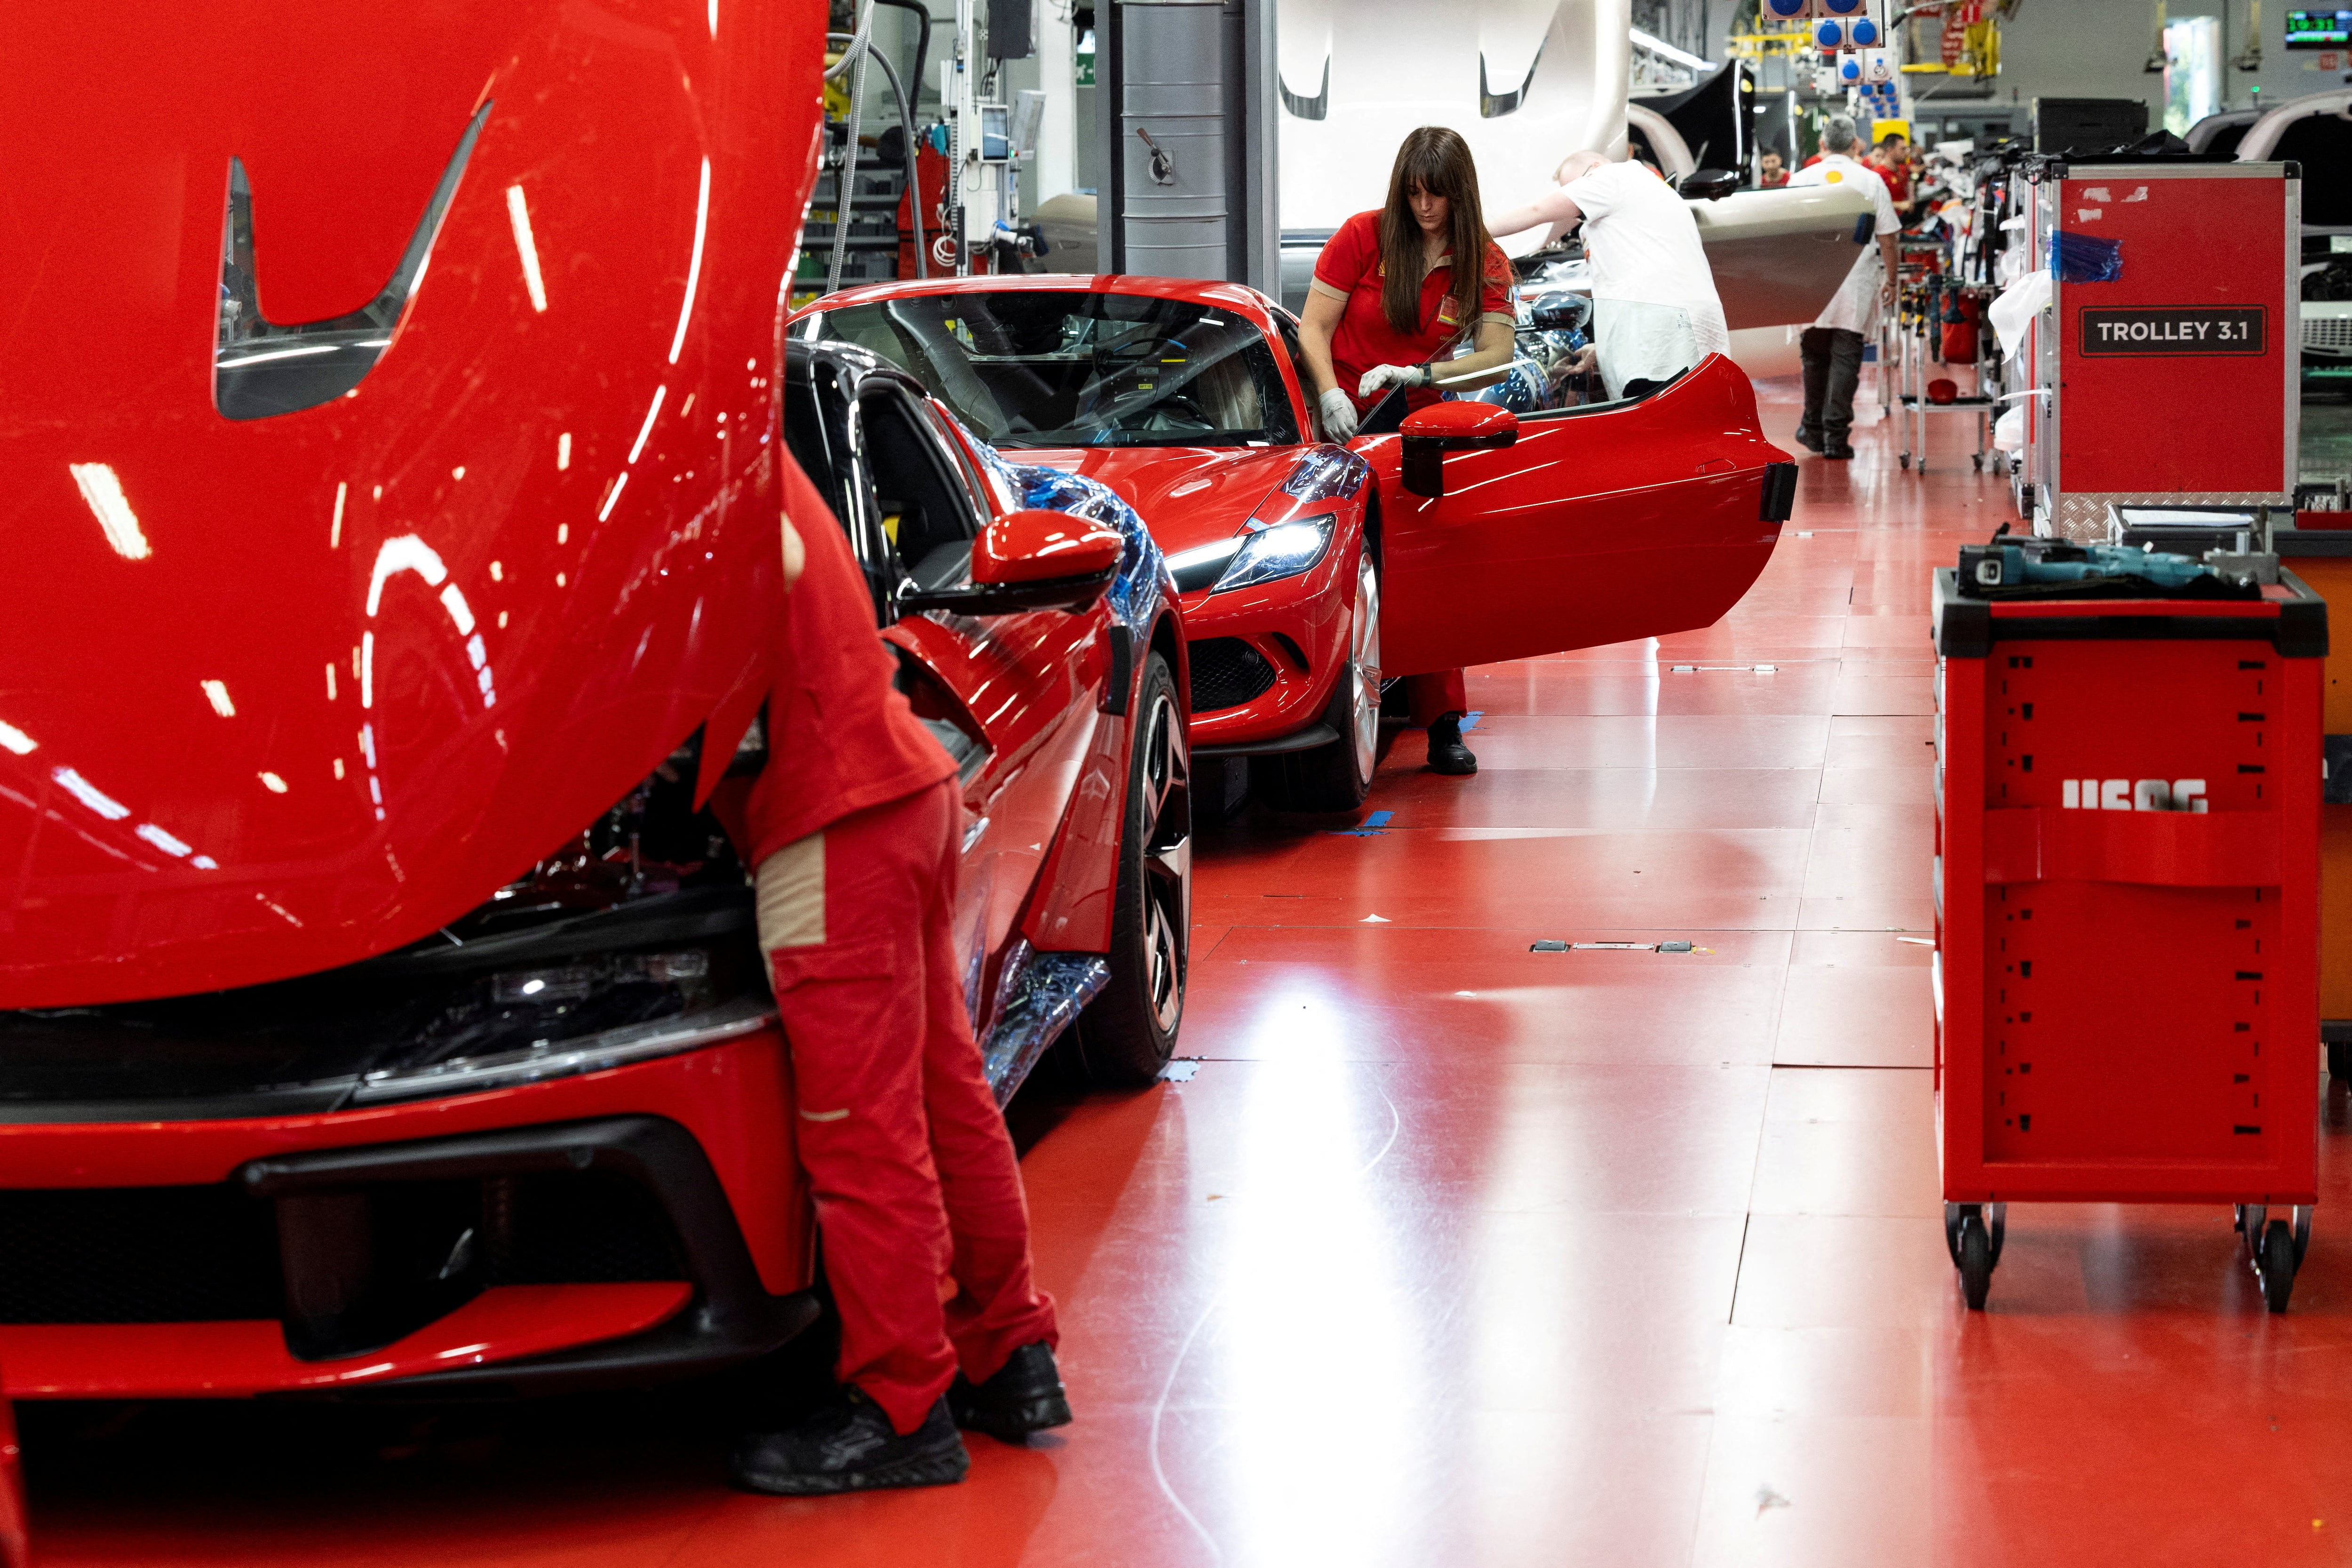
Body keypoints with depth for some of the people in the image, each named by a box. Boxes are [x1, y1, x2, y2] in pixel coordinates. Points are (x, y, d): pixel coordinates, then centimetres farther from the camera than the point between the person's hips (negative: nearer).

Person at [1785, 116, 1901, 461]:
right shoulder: (1871, 181, 0)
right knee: (1846, 356, -1)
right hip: (1857, 286, -1)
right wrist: (1891, 279, 13)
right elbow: (1887, 238, 1)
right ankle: (1836, 434, -7)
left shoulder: (1801, 180, 3)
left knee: (1814, 355, 13)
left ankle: (1814, 430, 21)